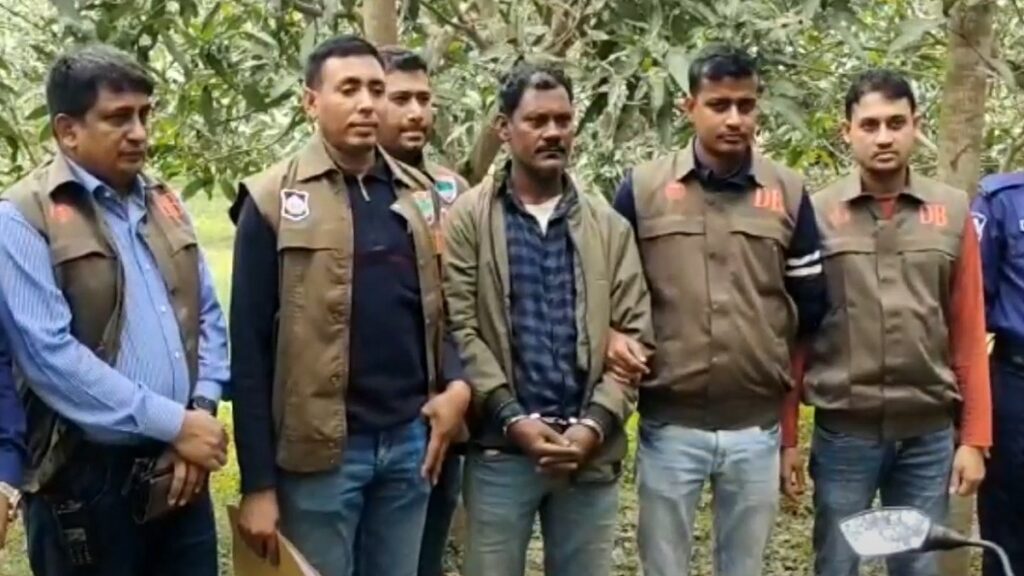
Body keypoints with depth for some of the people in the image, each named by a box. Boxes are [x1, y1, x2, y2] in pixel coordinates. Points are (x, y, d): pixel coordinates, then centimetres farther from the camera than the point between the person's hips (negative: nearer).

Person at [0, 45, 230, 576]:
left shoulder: (164, 203, 11)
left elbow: (207, 315, 14)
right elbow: (49, 354, -17)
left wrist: (202, 410, -3)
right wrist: (173, 423, -16)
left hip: (179, 470, 5)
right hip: (85, 479, -5)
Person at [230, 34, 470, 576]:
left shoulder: (419, 195, 9)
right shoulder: (274, 201, -5)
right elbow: (251, 347, -7)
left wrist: (457, 383, -6)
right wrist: (257, 482, -10)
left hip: (409, 438, 4)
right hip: (321, 448, -4)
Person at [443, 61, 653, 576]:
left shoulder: (610, 226, 10)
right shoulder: (468, 218, 2)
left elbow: (634, 335, 4)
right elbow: (460, 330, -6)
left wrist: (596, 423, -9)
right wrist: (514, 419, -14)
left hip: (590, 450, 3)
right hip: (499, 447, -2)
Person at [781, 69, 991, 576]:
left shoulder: (952, 212, 2)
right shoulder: (816, 214, -3)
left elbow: (968, 334, 3)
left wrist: (975, 437, 1)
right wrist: (786, 437, -1)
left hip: (929, 433, 2)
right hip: (842, 431, -1)